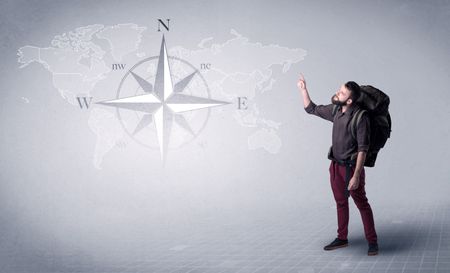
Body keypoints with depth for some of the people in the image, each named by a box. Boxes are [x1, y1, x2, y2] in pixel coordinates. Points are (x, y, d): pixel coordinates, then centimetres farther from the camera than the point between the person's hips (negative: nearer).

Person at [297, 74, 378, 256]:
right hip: (335, 165, 7)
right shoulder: (335, 110, 1)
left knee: (361, 204, 0)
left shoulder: (360, 117, -21)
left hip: (351, 166, -7)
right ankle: (342, 238, 26)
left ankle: (372, 242, 9)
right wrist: (303, 89, 8)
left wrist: (356, 175, -25)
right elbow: (311, 109, 17)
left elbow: (363, 149, -22)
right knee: (340, 202, 15)